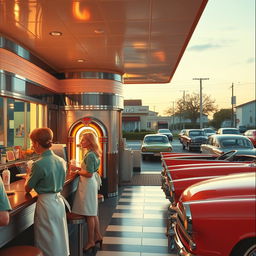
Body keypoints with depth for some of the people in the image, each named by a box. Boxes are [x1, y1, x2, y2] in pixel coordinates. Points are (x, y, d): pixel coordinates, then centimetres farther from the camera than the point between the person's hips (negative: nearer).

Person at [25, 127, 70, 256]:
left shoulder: (39, 164, -20)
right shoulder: (61, 161, 1)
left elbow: (27, 188, -9)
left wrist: (28, 177, 12)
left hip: (46, 203, -7)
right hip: (59, 200, 7)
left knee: (49, 244, 9)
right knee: (60, 237, 20)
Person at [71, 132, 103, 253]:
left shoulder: (90, 155, -19)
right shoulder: (92, 153, 11)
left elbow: (89, 174, -23)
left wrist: (77, 170, -12)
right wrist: (79, 168, 8)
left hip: (88, 185, -10)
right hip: (91, 184, 10)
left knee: (89, 214, 0)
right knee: (93, 213, 18)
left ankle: (91, 241, 10)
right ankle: (97, 236, 29)